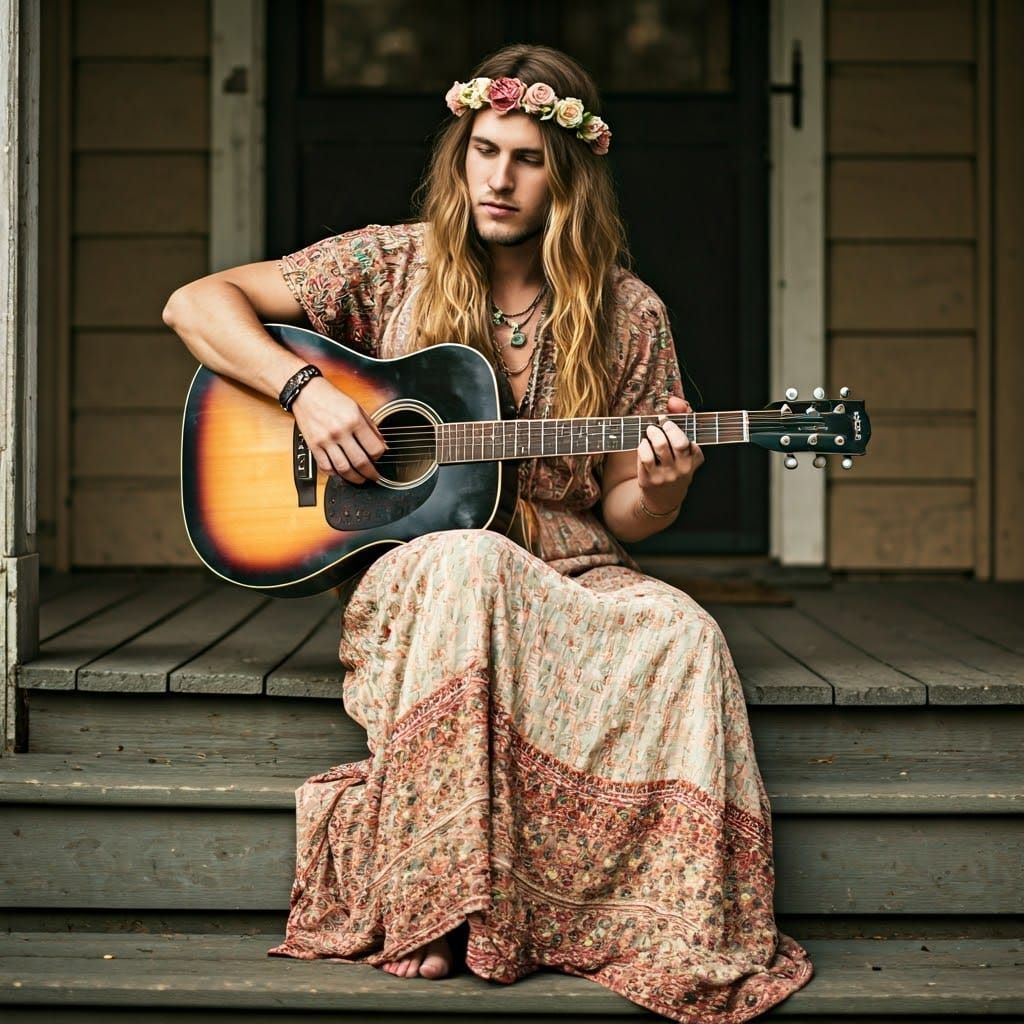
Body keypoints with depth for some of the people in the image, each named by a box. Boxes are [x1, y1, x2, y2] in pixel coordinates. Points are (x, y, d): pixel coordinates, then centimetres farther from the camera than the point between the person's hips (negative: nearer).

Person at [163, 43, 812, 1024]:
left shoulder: (627, 316, 6)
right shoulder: (392, 265, 3)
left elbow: (623, 512, 10)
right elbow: (195, 303, 1)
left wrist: (658, 491, -15)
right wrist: (305, 391, -14)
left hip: (572, 580, 2)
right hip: (413, 569, -1)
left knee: (684, 639, -31)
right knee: (469, 562, -39)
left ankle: (674, 936, -18)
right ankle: (438, 906, -29)